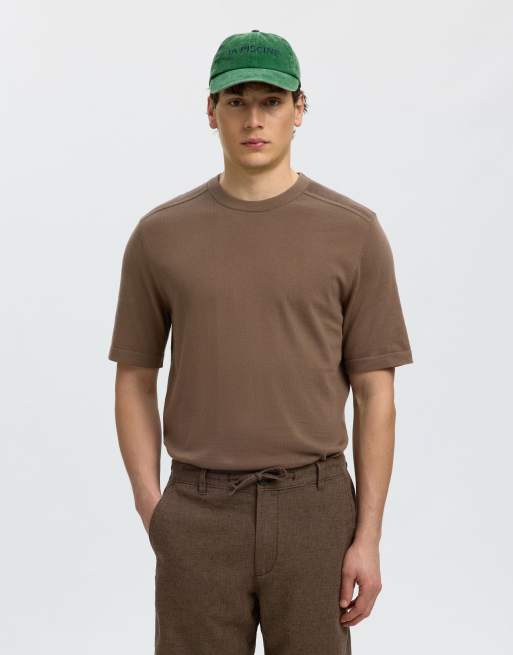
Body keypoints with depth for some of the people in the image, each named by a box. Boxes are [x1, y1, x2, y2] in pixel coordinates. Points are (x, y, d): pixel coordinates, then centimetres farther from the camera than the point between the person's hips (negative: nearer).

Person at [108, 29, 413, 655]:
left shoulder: (354, 232, -3)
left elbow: (375, 393, -2)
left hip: (314, 509, 0)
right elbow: (134, 381, 7)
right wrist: (152, 510, -3)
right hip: (199, 513, 1)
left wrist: (368, 537, -5)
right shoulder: (160, 234, 0)